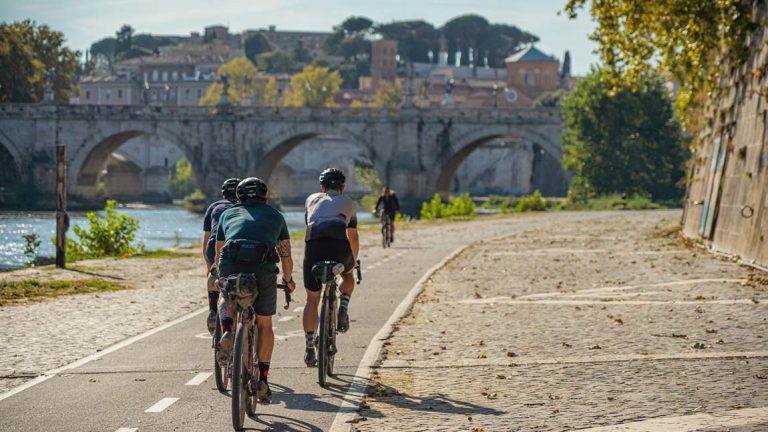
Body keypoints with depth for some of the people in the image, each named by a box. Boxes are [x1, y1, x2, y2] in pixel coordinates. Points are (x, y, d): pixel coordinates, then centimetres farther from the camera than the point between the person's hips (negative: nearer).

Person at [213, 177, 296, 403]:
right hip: (264, 269, 0)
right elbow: (286, 255, 34)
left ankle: (227, 333, 5)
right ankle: (262, 380, 14)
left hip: (231, 265, 1)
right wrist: (288, 280, 53)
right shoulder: (275, 216, 28)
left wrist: (220, 277, 56)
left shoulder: (228, 214, 29)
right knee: (264, 325, 18)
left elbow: (218, 254, 37)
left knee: (229, 300, 34)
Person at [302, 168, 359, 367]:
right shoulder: (348, 203, 30)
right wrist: (354, 261, 56)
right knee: (348, 275, 34)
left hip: (313, 244, 0)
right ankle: (343, 307, 8)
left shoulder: (311, 199, 32)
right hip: (339, 244, 0)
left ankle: (310, 349, 8)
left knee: (312, 300, 13)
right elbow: (353, 238, 39)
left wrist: (316, 254, 52)